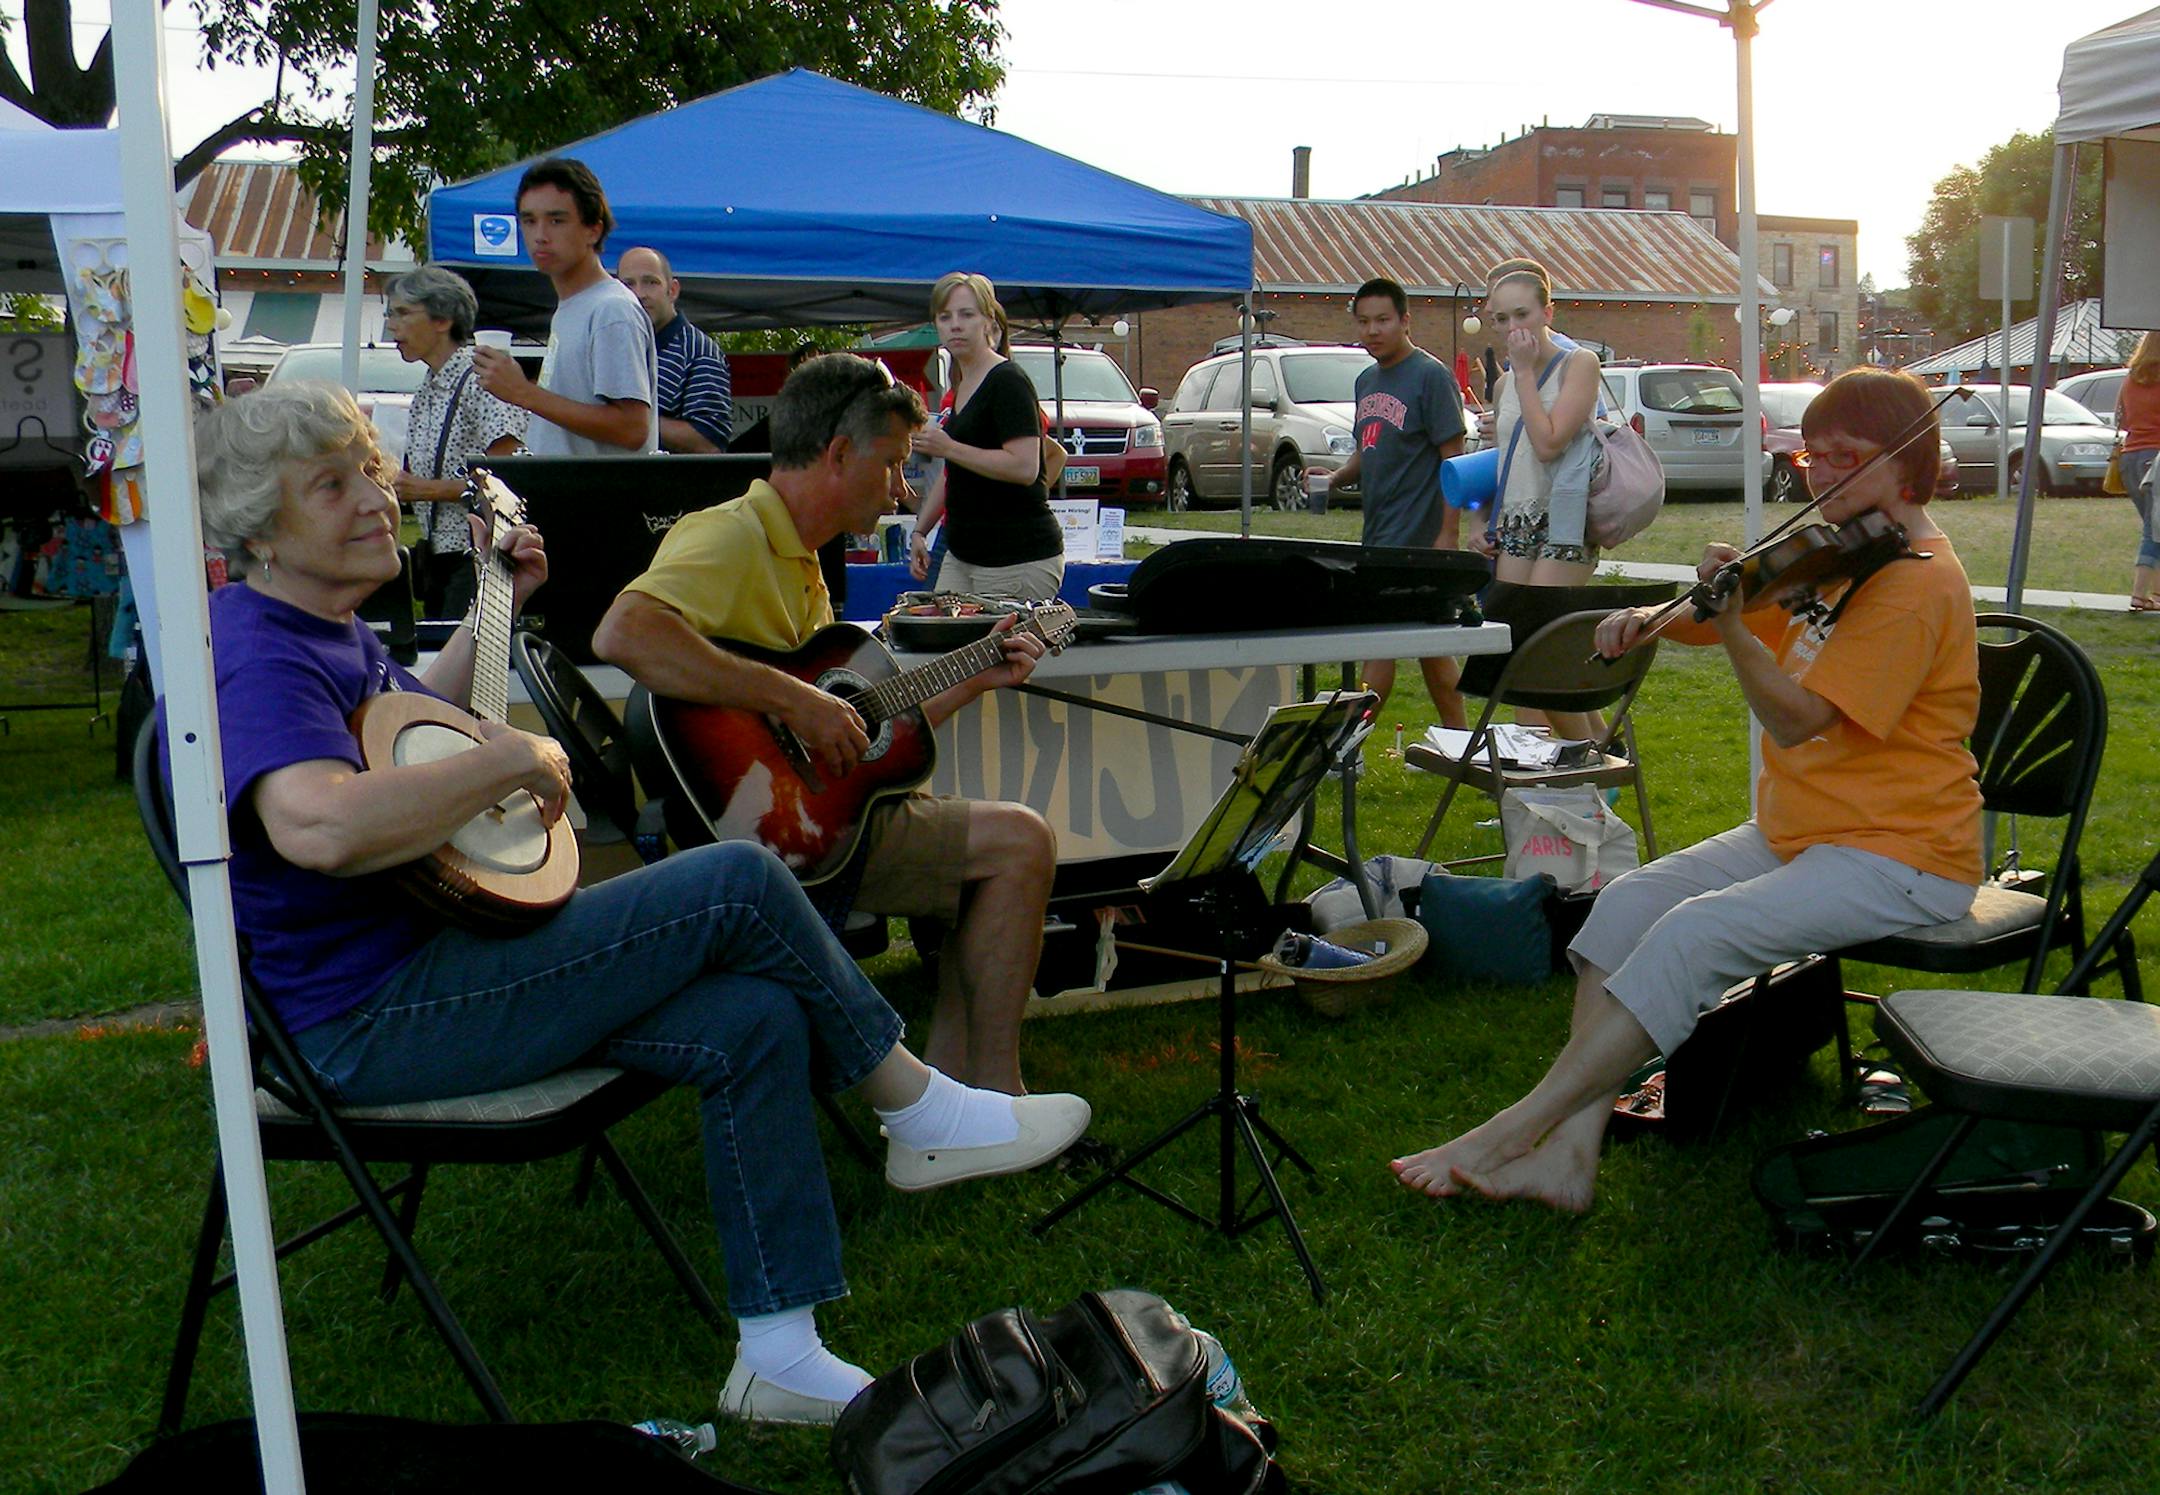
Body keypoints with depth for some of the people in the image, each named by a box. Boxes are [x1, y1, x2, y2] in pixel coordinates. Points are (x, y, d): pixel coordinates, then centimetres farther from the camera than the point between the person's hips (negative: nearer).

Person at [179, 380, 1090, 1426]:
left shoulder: (326, 630, 15)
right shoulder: (256, 654, -19)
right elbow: (318, 824, -40)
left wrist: (497, 606, 26)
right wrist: (515, 758, -27)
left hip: (444, 957, 11)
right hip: (370, 1019, -11)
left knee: (753, 1019, -4)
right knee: (740, 885, -18)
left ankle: (781, 1354, 3)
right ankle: (923, 1114, 3)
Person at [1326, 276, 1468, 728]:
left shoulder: (1430, 376, -9)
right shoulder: (1366, 381, 15)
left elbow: (1454, 459, -11)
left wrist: (1447, 535, -16)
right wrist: (1334, 479, 3)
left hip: (1415, 534, -8)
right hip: (1378, 533, 8)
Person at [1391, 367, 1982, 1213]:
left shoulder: (1919, 583, -16)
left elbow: (1796, 719, -22)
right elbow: (1721, 620, 17)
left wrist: (1728, 618, -33)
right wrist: (1651, 619, -5)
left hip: (1899, 857, -9)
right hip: (1794, 831, 9)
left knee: (1697, 932, -27)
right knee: (1631, 901, -11)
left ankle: (1509, 1134, -24)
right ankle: (1572, 1151, -18)